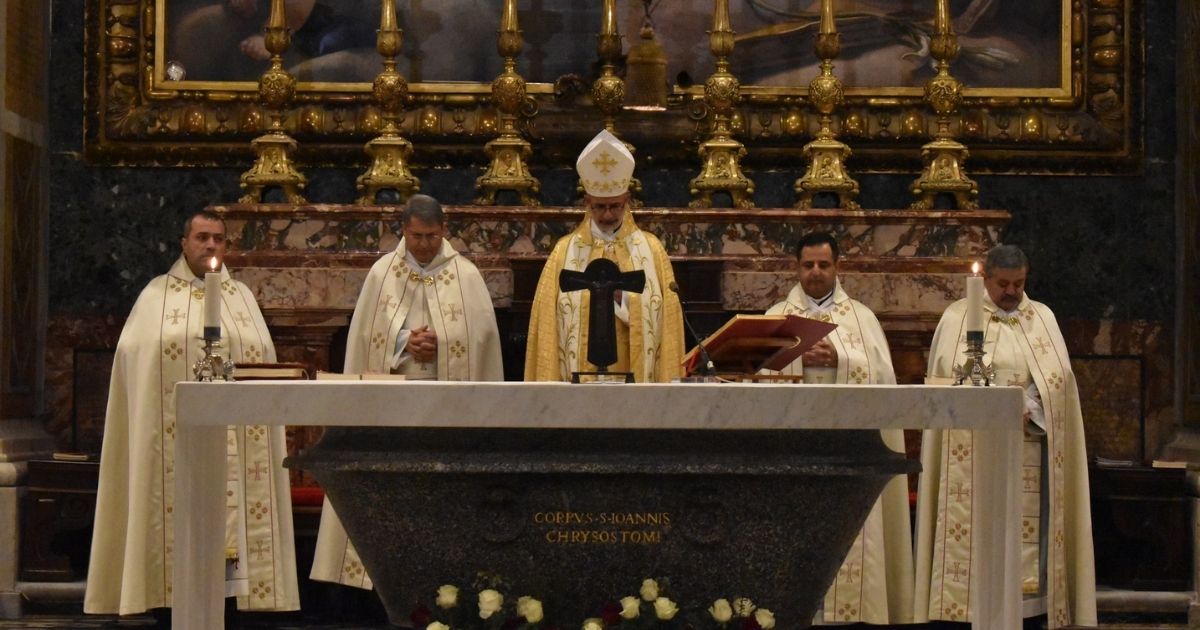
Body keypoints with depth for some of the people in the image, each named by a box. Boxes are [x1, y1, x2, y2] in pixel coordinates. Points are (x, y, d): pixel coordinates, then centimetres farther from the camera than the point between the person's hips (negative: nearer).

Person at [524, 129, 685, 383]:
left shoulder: (651, 250, 5)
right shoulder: (565, 251, 4)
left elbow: (665, 322, 1)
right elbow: (547, 325, 1)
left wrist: (623, 297, -13)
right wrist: (549, 388, -7)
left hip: (637, 384, 0)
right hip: (578, 385, 0)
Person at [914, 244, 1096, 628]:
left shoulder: (1043, 318, 13)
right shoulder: (957, 318, 5)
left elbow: (1058, 376, 3)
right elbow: (950, 379, -5)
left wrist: (1029, 411, -14)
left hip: (1028, 452, 2)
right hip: (975, 452, -2)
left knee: (1029, 536, -2)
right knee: (973, 536, -7)